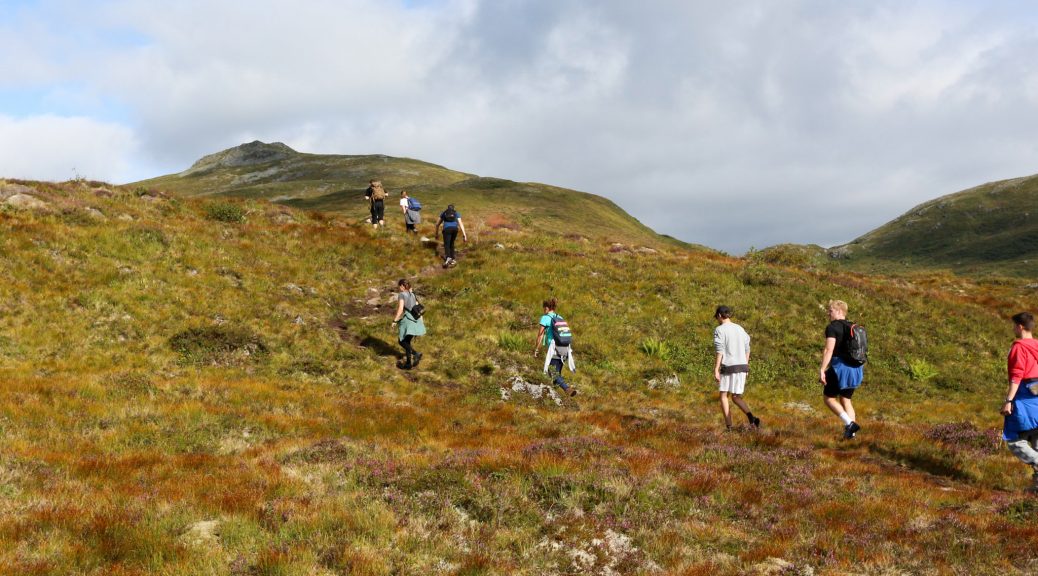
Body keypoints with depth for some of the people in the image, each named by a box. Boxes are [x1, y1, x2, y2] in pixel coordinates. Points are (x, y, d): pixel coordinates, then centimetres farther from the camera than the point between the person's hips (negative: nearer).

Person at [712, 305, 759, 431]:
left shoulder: (719, 330, -8)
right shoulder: (740, 329, 13)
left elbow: (720, 351, -15)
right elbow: (747, 350, 14)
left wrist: (716, 370, -14)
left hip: (728, 367, -5)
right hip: (742, 366, 5)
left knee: (723, 395, 11)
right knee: (736, 397, 12)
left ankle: (728, 426, 4)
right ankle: (751, 418, -14)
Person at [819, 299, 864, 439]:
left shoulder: (832, 327, -10)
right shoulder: (853, 328, 15)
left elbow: (829, 350, -21)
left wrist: (822, 370, -22)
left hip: (839, 366, -8)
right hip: (854, 368, 8)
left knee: (829, 398, 5)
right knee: (845, 399, 16)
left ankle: (850, 423, -10)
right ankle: (851, 433, 9)